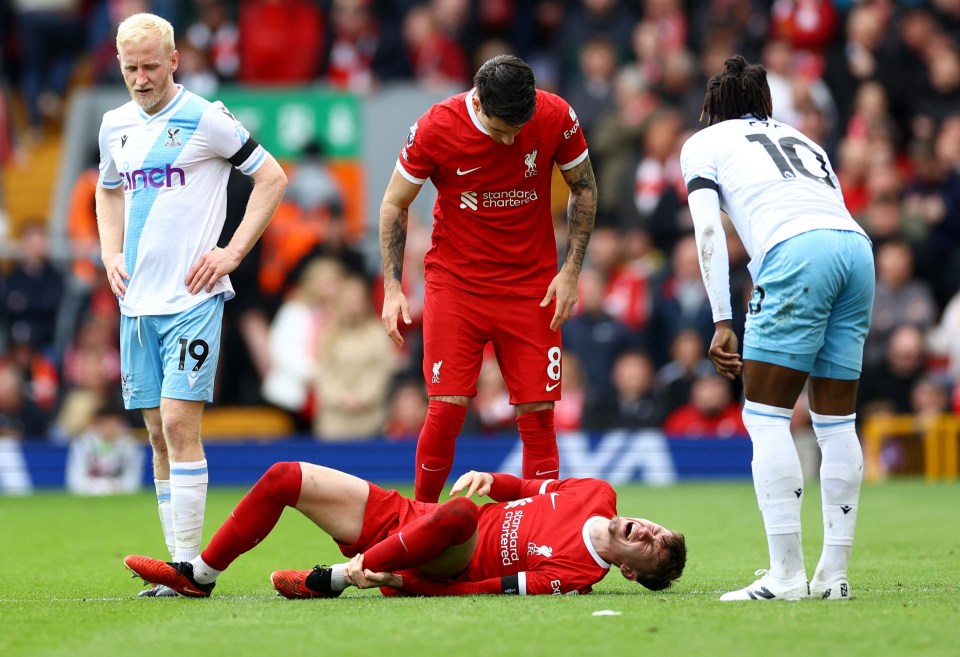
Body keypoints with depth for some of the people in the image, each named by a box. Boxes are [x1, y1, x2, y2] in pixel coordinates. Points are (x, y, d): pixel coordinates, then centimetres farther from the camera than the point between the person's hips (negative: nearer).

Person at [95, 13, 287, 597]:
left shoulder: (205, 119, -7)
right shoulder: (117, 126, 11)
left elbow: (273, 178, -2)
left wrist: (234, 251, -8)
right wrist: (110, 253, 14)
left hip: (193, 297, -6)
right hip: (138, 302, 6)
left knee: (179, 423, -14)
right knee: (158, 433, 6)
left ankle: (191, 562, -13)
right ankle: (178, 560, 10)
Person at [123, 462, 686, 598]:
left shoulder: (578, 573, -22)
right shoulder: (599, 497, -2)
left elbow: (472, 591, -24)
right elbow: (534, 489, 16)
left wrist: (396, 580, -27)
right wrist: (491, 481, -5)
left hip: (436, 567, -8)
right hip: (406, 516, 9)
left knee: (459, 514, -43)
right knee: (285, 478, 7)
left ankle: (330, 581, -24)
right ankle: (198, 576, 22)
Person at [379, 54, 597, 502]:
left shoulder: (557, 118, -12)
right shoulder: (435, 129, -15)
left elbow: (584, 188, 5)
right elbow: (394, 204, -1)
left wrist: (571, 271, -2)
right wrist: (392, 288, -6)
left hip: (531, 287, 1)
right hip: (454, 279, -1)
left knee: (537, 411, -3)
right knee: (447, 407, -9)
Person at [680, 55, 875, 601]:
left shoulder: (703, 143, 21)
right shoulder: (802, 139, 35)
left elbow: (708, 230, 7)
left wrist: (723, 322, 3)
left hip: (796, 252, -5)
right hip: (858, 248, 6)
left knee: (766, 416, -1)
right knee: (836, 422, 11)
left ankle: (787, 574, -9)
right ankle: (835, 573, 9)